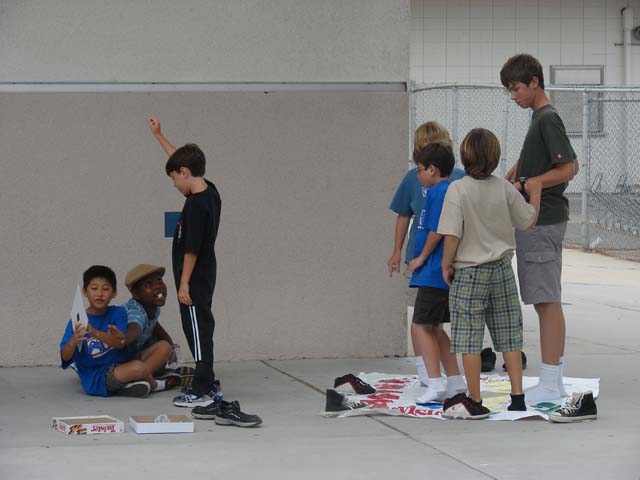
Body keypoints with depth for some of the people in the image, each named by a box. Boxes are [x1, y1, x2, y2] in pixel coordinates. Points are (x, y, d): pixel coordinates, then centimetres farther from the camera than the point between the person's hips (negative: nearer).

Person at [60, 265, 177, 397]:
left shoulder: (118, 313, 3)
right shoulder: (78, 321, -6)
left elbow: (121, 344, -15)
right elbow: (65, 357, -15)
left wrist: (95, 333, -34)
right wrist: (73, 342, -39)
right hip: (95, 379, -5)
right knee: (138, 367, -29)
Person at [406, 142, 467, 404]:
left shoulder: (438, 193, -14)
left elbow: (436, 232, -20)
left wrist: (421, 258, -8)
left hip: (435, 273, -10)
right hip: (447, 273, 10)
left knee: (421, 327, -5)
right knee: (434, 328, 17)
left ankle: (436, 383, -10)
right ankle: (455, 382, 20)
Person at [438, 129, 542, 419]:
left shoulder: (457, 190, -15)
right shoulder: (505, 189, -2)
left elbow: (452, 235, -18)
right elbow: (528, 221, 9)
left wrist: (446, 264, -3)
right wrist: (535, 194, 26)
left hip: (469, 272, -4)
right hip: (502, 269, 4)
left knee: (469, 339, 2)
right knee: (508, 337, 10)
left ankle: (475, 402, 6)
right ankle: (517, 397, 11)